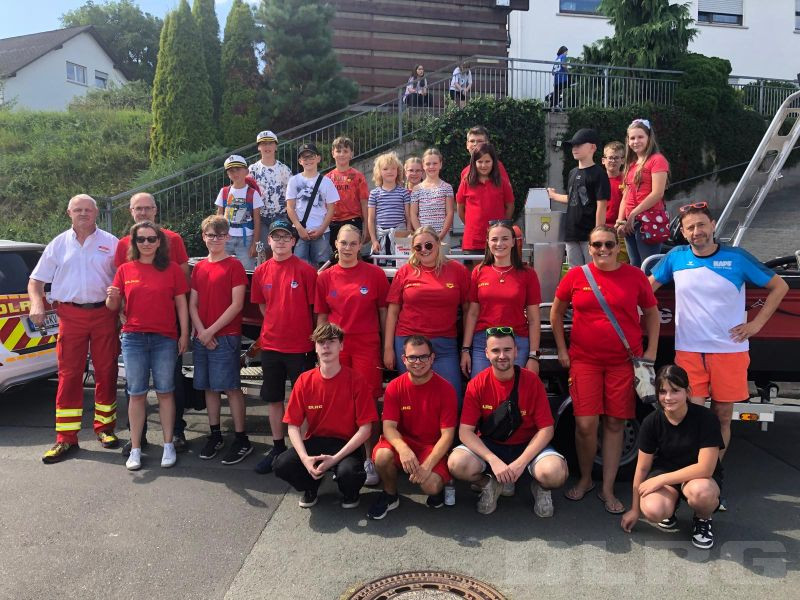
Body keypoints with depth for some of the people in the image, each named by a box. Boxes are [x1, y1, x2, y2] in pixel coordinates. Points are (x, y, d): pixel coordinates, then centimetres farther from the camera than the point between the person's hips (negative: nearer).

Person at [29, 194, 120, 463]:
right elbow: (36, 280, 12)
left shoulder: (110, 242, 7)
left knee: (106, 372, 5)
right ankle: (66, 438, 6)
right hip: (70, 315, 1)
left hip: (104, 313, 0)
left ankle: (104, 427, 19)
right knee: (69, 375, 1)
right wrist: (36, 303, -7)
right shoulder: (59, 244, 11)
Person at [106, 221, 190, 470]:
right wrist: (112, 298, -14)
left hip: (165, 338, -1)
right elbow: (113, 307, 9)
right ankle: (135, 449, 12)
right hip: (133, 338, 1)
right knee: (136, 394, 5)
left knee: (165, 392, 5)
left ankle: (168, 445, 14)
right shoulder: (125, 270, 7)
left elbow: (181, 304, 4)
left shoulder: (172, 269, 4)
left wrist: (184, 334, -2)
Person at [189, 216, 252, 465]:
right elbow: (192, 304, 10)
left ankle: (242, 440, 2)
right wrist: (201, 331, -5)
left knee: (231, 387, -5)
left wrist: (212, 330, -12)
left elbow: (237, 304, -11)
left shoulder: (234, 266, -4)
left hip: (226, 337, -6)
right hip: (201, 337, 6)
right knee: (209, 387, 11)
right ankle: (215, 436, 23)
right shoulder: (199, 267, 12)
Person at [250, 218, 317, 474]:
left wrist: (313, 337, -3)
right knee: (273, 398, 13)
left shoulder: (306, 270, -6)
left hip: (300, 346, -4)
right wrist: (276, 326, 8)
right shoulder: (261, 271, 5)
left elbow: (315, 308, -3)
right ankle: (278, 448, 27)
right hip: (270, 344, 4)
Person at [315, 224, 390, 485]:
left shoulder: (375, 273, 0)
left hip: (367, 346, -2)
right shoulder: (325, 277, 7)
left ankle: (370, 459, 11)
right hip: (335, 346, 2)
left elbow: (383, 312, 3)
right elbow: (321, 317, 11)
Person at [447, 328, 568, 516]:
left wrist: (521, 462, -23)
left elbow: (546, 429, -11)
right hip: (489, 445, 1)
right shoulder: (477, 384, -11)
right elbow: (465, 431, -14)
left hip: (527, 445, -1)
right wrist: (493, 461, -27)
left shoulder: (532, 381, -12)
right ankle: (491, 485, 5)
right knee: (456, 463, -29)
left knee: (555, 473, -32)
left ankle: (541, 488, 7)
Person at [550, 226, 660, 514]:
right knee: (585, 424, -5)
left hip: (624, 361, 1)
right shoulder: (576, 275, 1)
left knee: (615, 424, 6)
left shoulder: (634, 276, 3)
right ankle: (585, 479, 21)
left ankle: (607, 490, 19)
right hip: (584, 360, 0)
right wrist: (562, 350, 7)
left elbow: (652, 313, 13)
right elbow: (556, 312, 12)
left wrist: (651, 352, 6)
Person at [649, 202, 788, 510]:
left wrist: (756, 323, 1)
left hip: (729, 350, 0)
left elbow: (779, 287, 8)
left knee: (722, 417, 8)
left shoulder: (737, 258, -1)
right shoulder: (675, 258, 2)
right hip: (688, 351, 0)